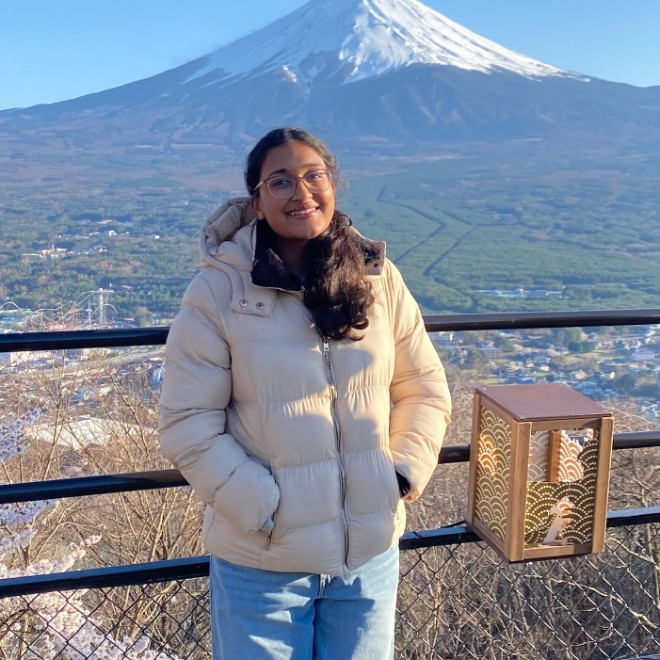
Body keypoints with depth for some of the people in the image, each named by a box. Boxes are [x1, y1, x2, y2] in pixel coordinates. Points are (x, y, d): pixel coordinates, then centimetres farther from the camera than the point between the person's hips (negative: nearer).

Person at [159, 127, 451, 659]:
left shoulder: (379, 279, -3)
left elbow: (425, 389, 6)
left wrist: (406, 473, -5)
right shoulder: (218, 291, -12)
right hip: (262, 561, -3)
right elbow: (188, 424, -12)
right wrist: (265, 510, -16)